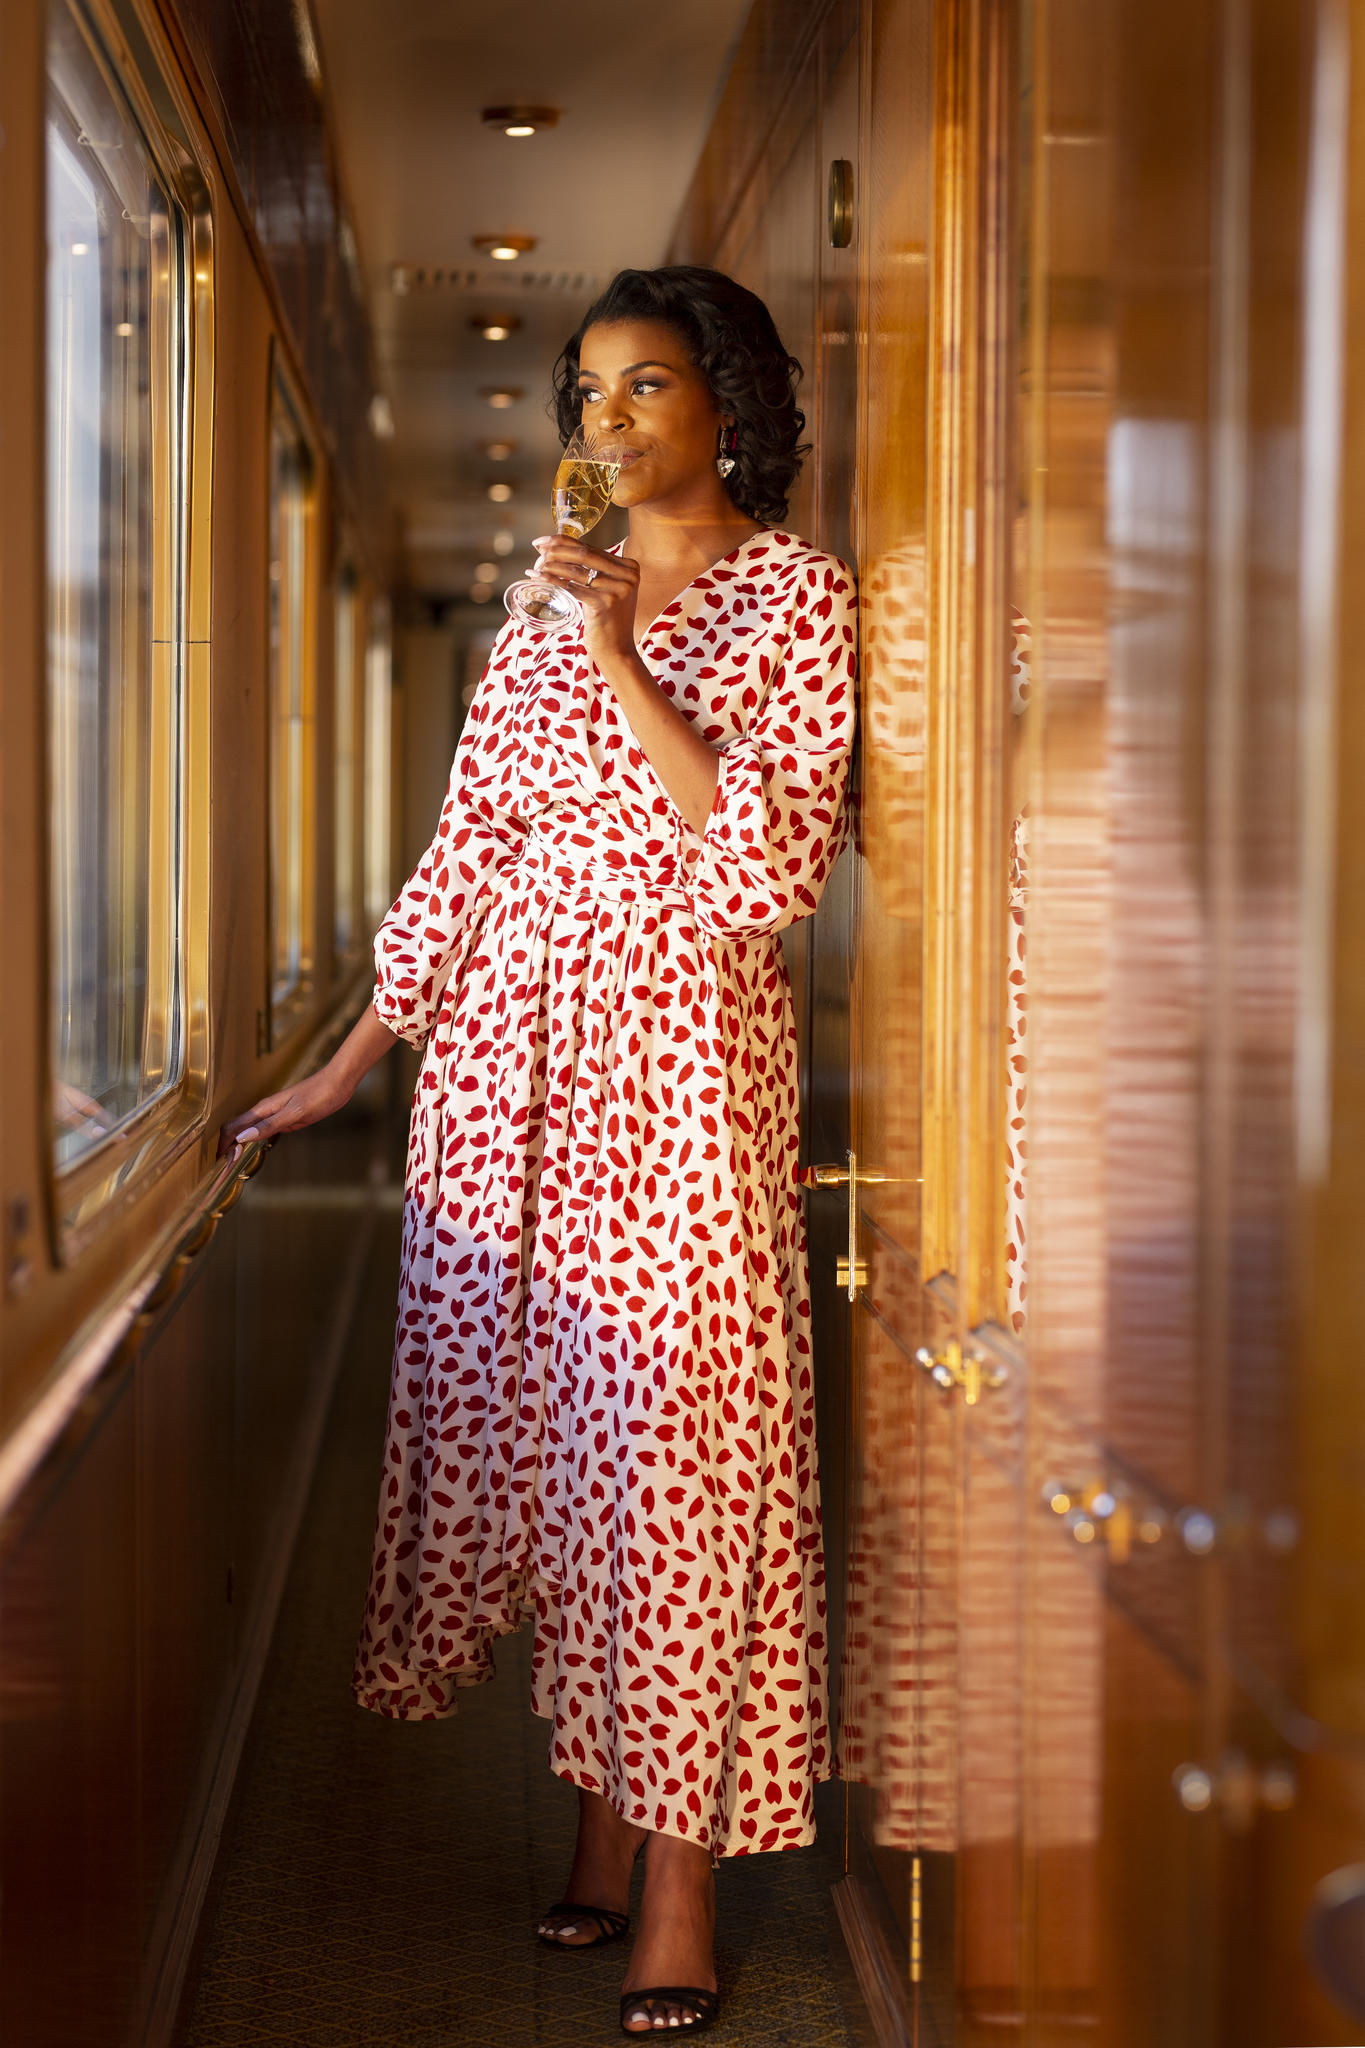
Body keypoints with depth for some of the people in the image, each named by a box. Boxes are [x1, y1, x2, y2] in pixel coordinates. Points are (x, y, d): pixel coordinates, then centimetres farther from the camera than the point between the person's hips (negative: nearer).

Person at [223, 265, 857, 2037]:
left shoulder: (794, 596, -1)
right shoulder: (547, 608, 14)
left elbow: (775, 871, -12)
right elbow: (468, 855, 14)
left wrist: (629, 669, -16)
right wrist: (346, 1068, 12)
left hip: (683, 1049, -5)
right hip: (507, 1052, 5)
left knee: (674, 1439, -5)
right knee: (532, 1426, 6)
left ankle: (682, 1886, 3)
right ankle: (601, 1818, 19)